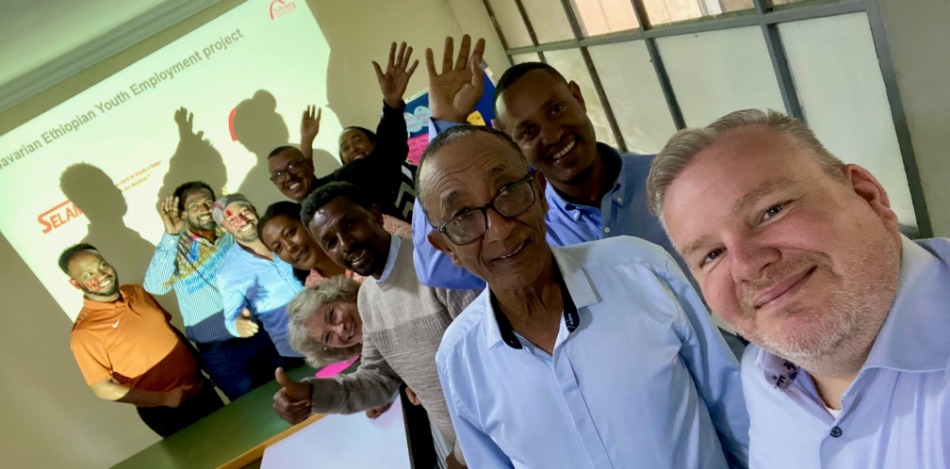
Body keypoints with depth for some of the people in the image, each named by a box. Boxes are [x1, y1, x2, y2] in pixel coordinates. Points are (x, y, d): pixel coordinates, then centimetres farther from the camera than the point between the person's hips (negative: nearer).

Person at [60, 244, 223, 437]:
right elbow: (103, 389, -16)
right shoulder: (85, 332, -17)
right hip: (166, 411, -6)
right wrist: (163, 399, -19)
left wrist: (202, 361, 8)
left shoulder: (136, 292, 2)